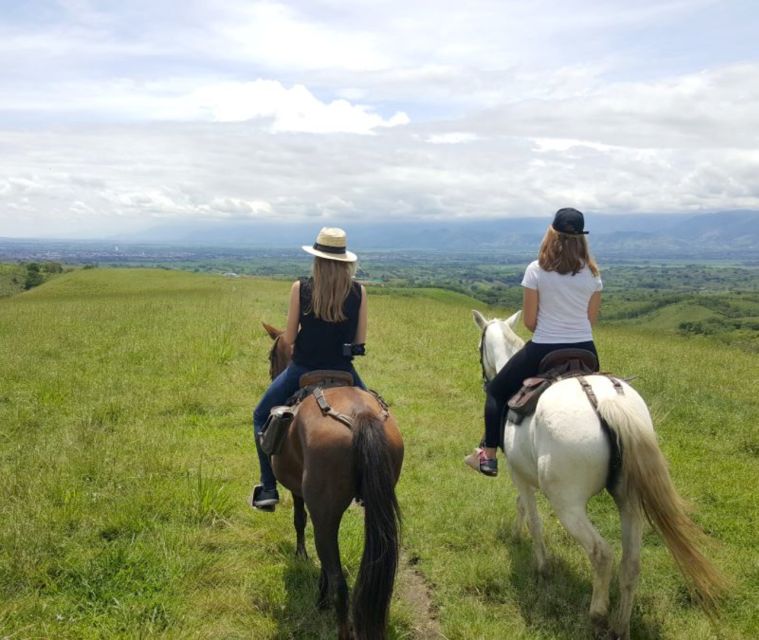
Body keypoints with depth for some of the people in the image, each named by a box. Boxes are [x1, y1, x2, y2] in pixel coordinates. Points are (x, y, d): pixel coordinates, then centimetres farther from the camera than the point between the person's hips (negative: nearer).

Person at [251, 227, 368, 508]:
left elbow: (288, 339, -6)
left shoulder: (300, 288, -10)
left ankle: (268, 488, 16)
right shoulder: (359, 291, -5)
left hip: (303, 368, -1)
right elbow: (361, 339, -1)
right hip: (342, 370, 1)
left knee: (262, 416, 21)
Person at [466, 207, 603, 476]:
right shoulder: (592, 273, -1)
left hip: (543, 351, -3)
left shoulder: (536, 270, -11)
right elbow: (591, 319, 6)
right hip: (584, 350, 3)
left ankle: (488, 456, 15)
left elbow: (529, 321, -6)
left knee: (497, 390, 17)